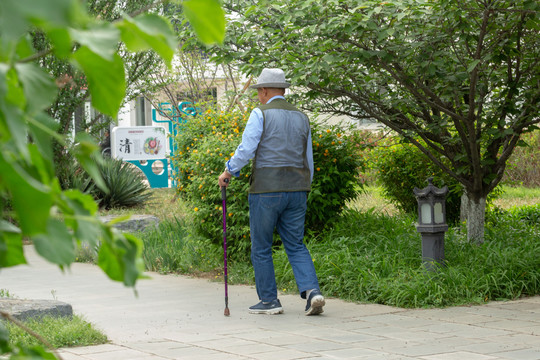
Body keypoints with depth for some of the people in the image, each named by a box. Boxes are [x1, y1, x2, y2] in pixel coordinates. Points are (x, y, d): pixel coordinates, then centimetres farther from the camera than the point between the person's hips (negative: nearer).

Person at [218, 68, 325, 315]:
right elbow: (308, 160, 16)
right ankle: (311, 291, -9)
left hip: (266, 190, -5)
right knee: (296, 246, 10)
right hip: (296, 190, 5)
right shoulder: (301, 118, 13)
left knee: (261, 248, 7)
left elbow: (246, 149, -12)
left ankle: (269, 301, 9)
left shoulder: (261, 114, -5)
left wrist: (228, 172, 2)